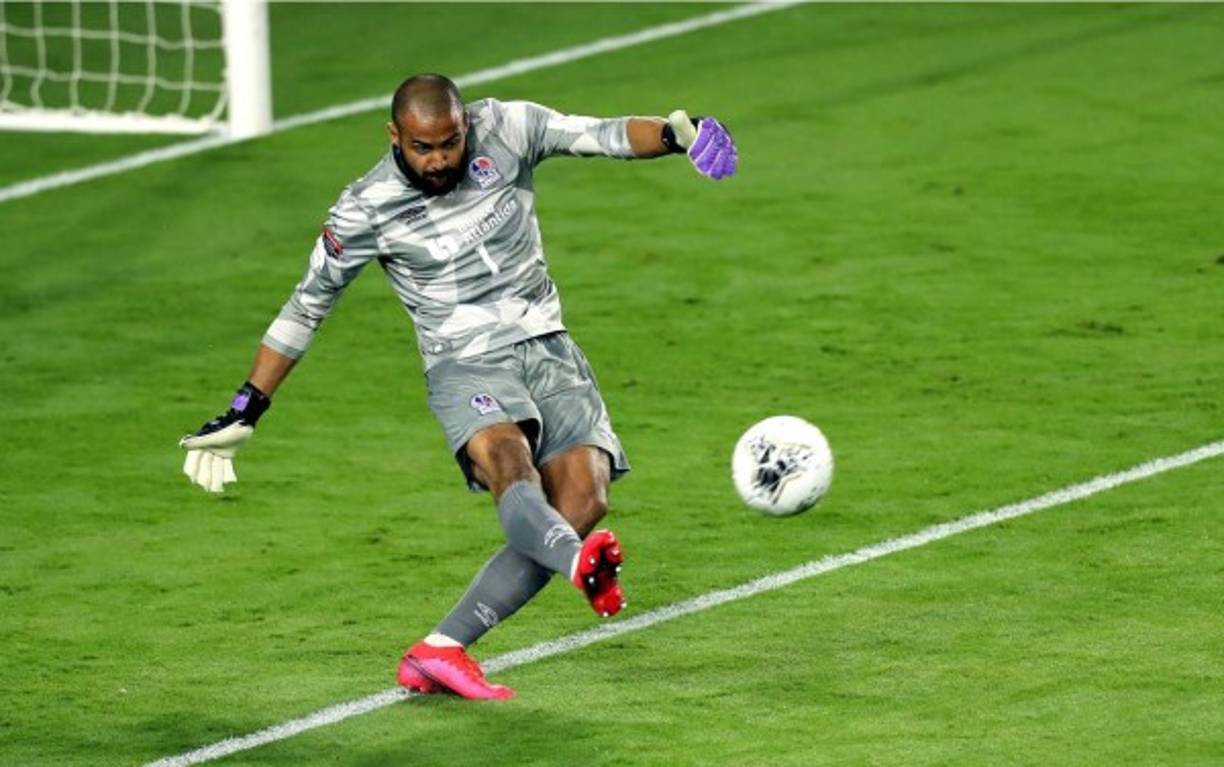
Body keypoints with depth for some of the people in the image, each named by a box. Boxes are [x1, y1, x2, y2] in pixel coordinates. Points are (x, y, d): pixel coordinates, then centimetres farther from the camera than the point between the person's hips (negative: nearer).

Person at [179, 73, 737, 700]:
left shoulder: (507, 130, -2)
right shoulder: (366, 210, -6)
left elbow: (602, 135, -4)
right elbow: (306, 307, 4)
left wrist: (671, 133, -27)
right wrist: (243, 414, 5)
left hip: (548, 348, 4)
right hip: (467, 362, -4)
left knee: (583, 499, -17)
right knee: (509, 468, -34)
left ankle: (439, 653, -14)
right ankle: (581, 565, -69)